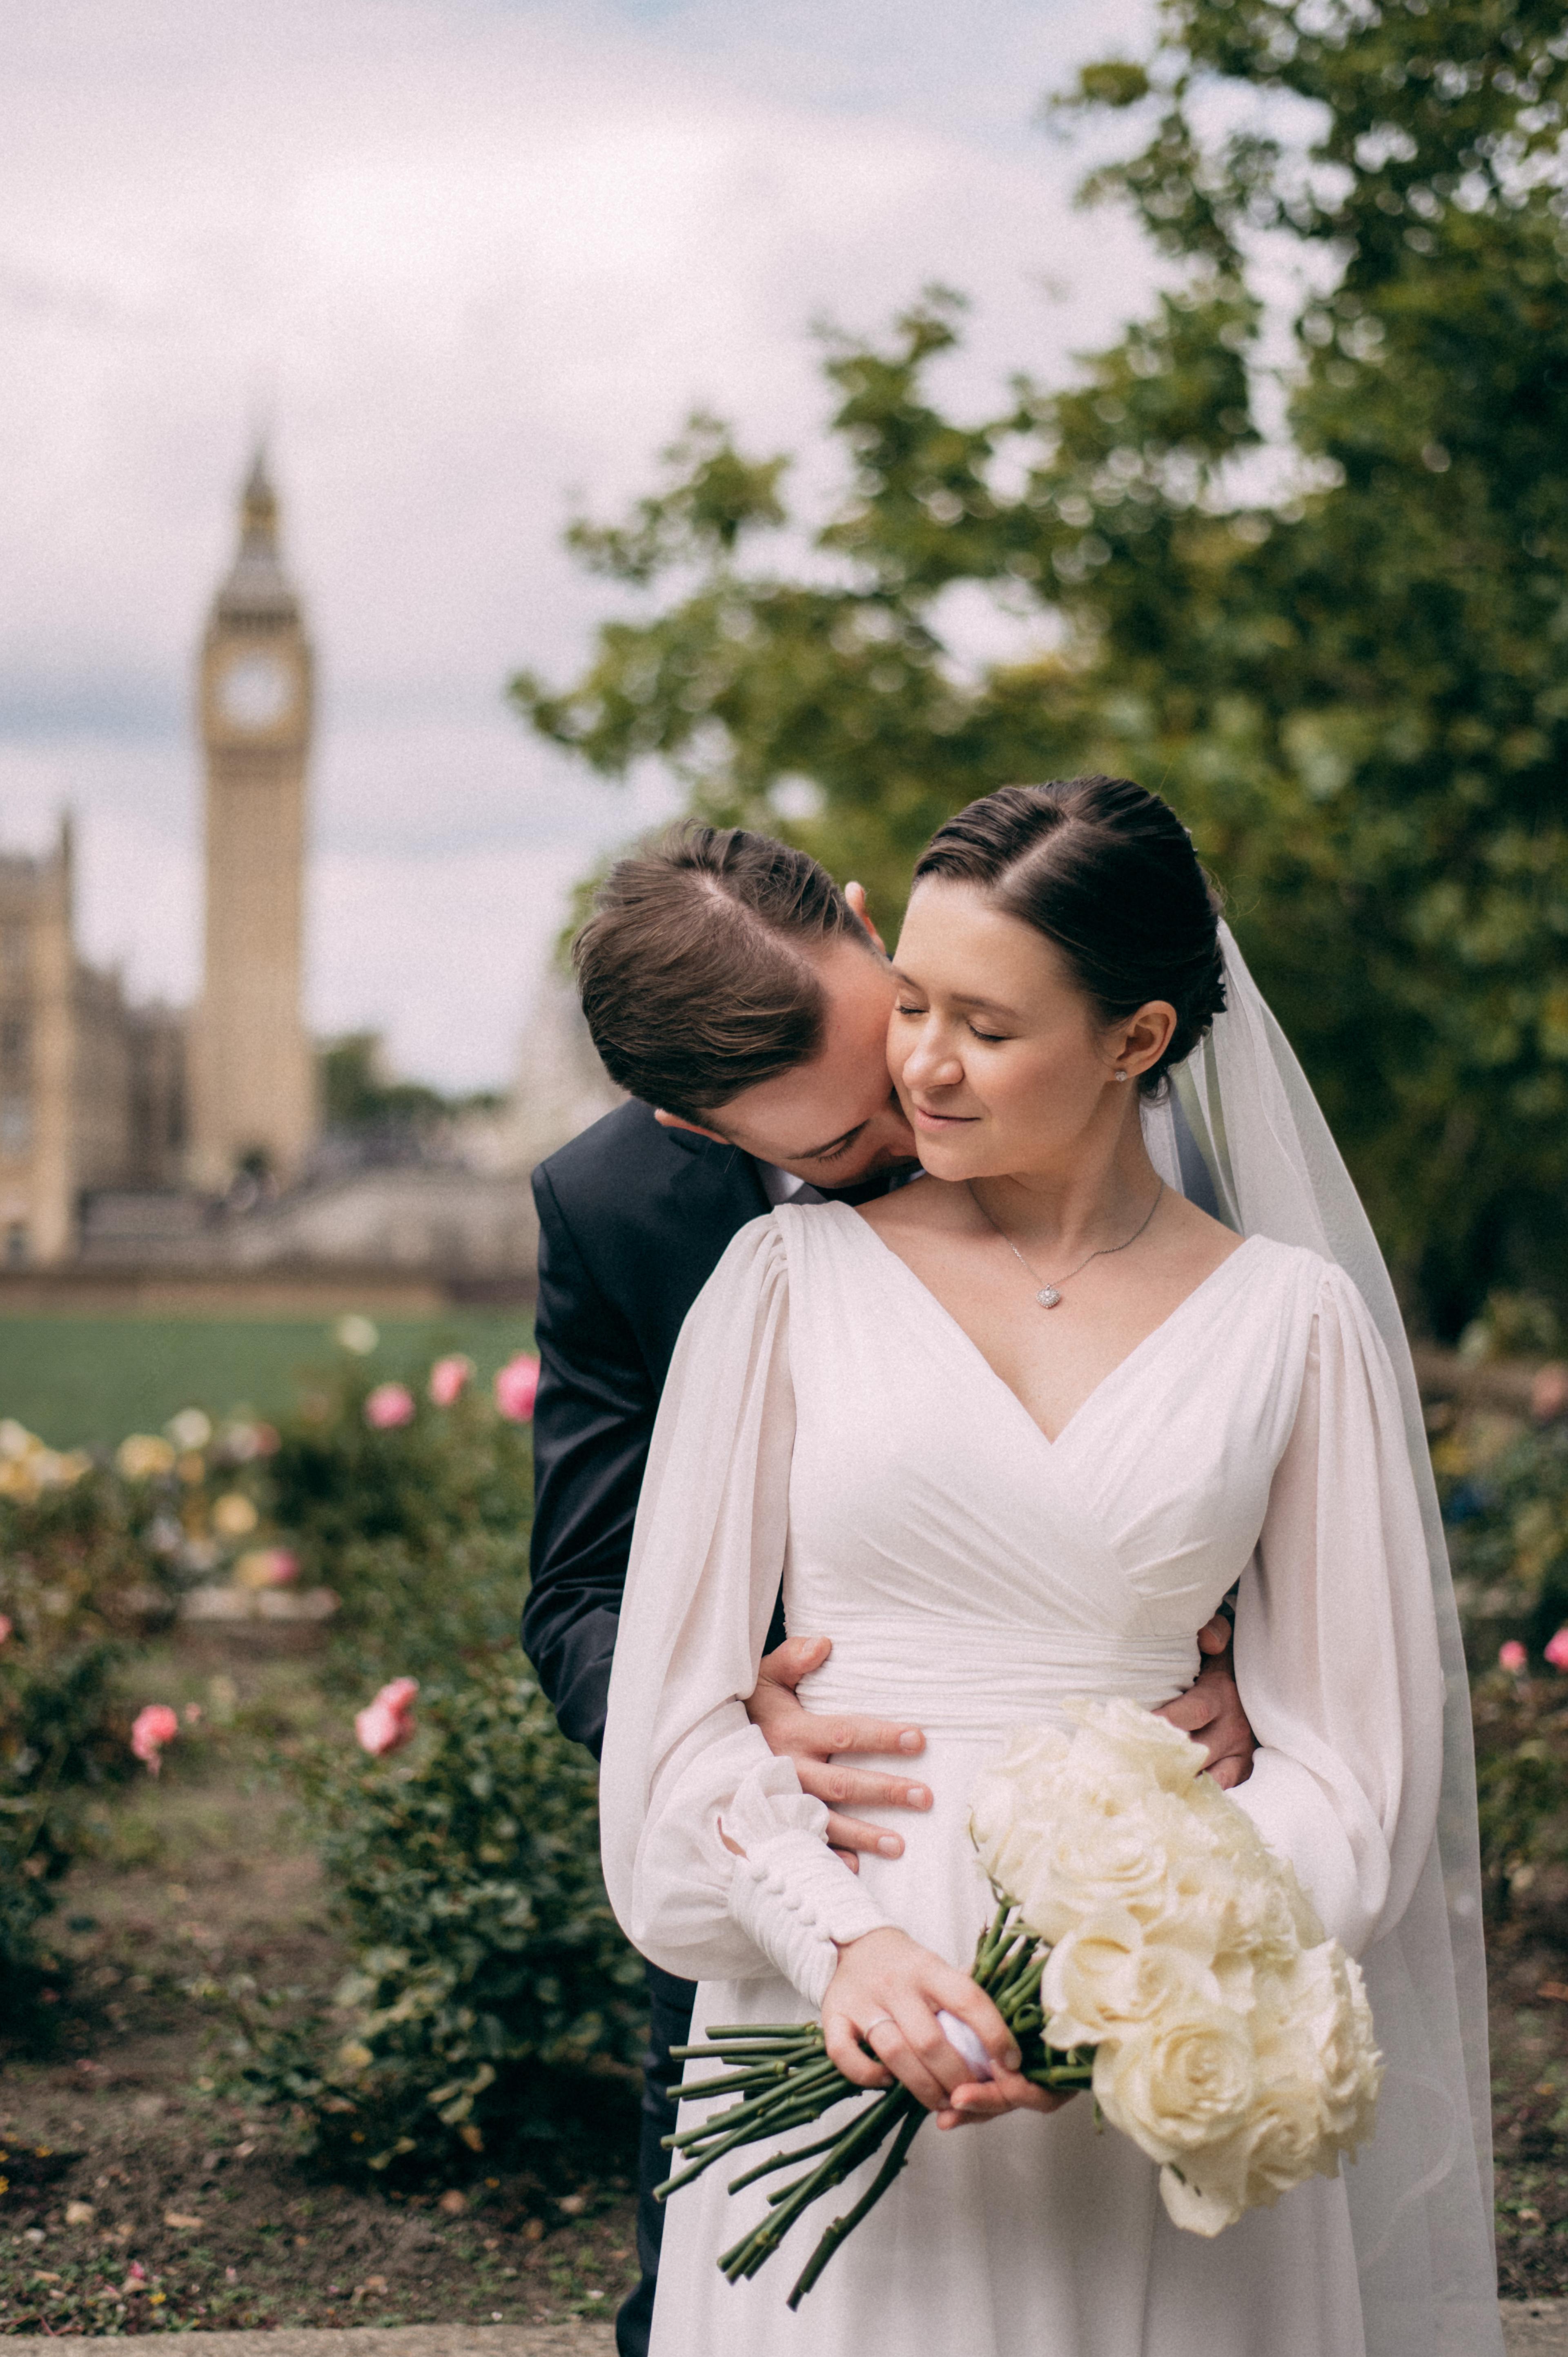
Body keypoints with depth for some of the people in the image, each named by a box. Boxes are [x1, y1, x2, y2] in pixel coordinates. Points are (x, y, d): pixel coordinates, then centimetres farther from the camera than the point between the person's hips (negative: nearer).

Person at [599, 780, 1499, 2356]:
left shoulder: (1293, 1322, 1)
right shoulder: (793, 1279, 2)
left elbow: (1339, 1757, 0)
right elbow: (682, 1702, 0)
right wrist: (839, 1941, -17)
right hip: (843, 2026, 0)